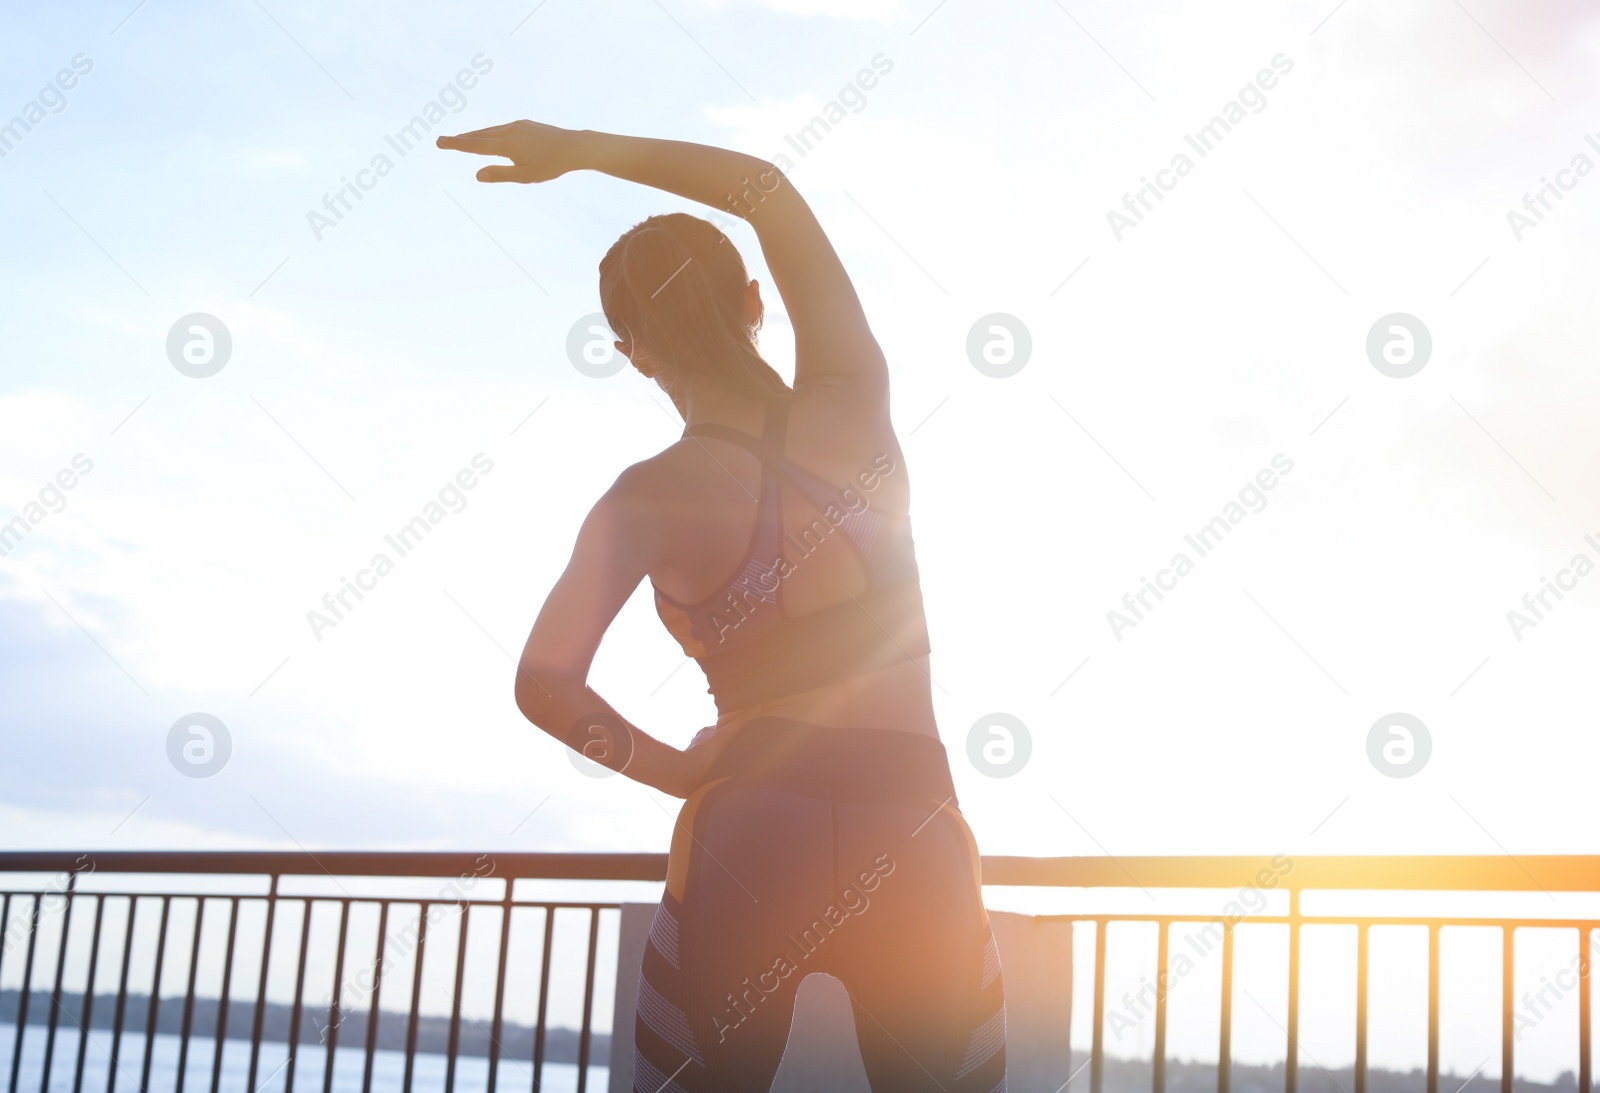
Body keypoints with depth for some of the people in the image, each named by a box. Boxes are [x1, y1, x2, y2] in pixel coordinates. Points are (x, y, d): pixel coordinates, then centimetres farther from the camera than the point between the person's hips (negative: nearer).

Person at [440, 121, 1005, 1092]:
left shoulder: (651, 498, -4)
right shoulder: (855, 404, -1)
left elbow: (545, 683, -16)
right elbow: (768, 186, 11)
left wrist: (666, 767, 0)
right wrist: (585, 149, 11)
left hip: (748, 840, -1)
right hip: (918, 845, 1)